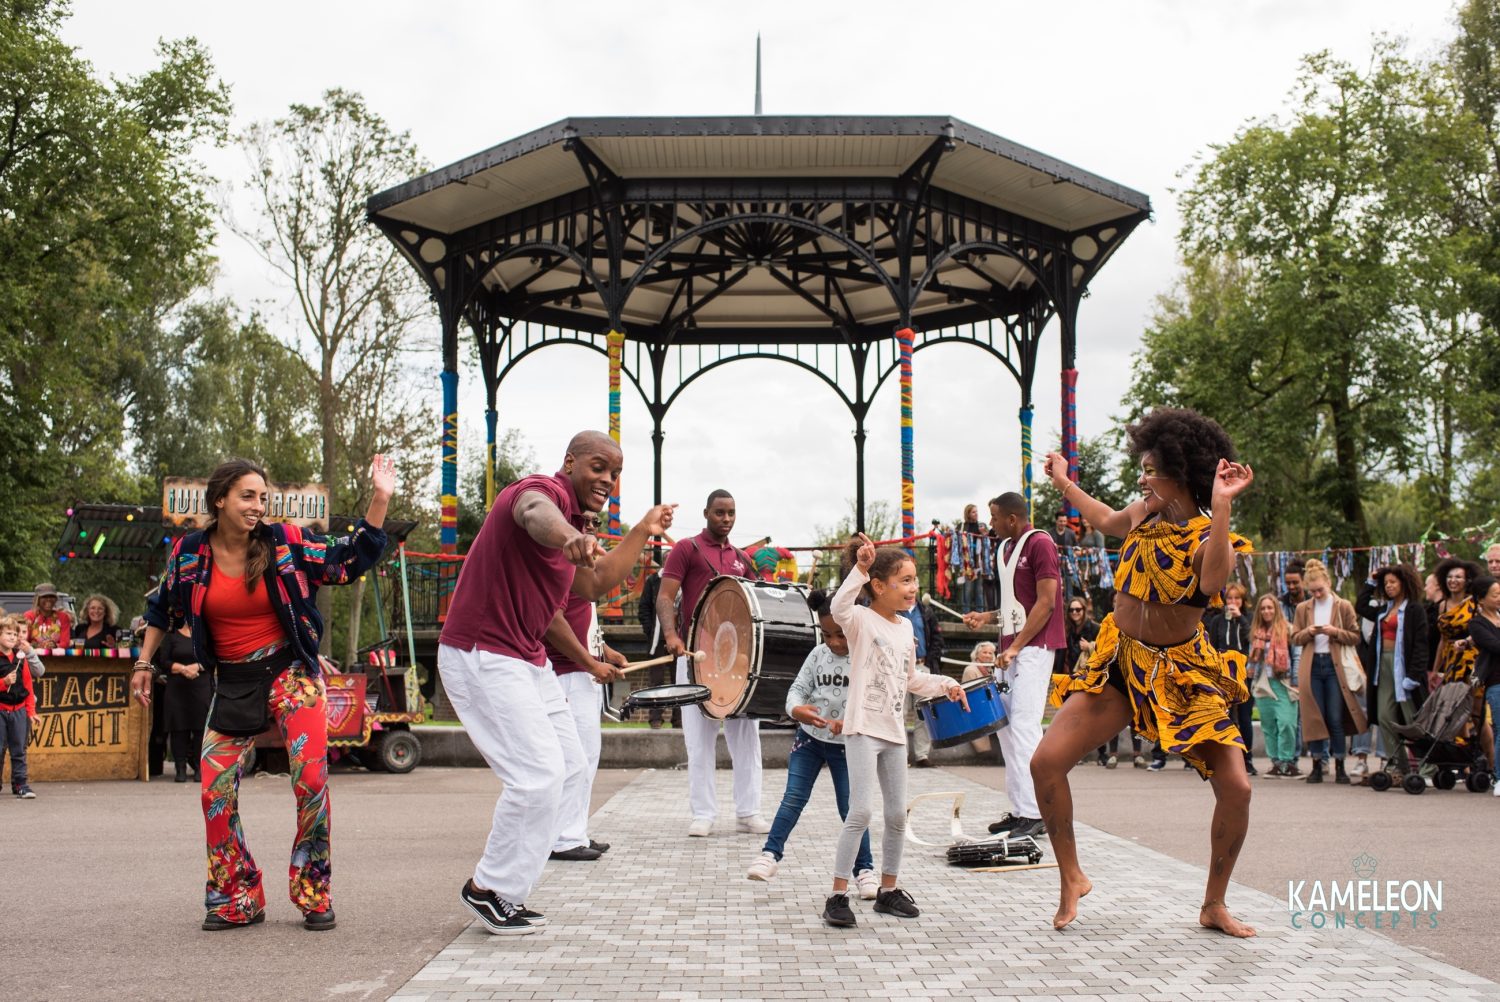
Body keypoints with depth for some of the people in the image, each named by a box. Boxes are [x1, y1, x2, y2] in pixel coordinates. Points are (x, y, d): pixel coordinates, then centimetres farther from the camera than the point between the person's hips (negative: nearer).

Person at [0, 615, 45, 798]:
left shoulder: (21, 657, 7)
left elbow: (28, 684, 9)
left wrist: (31, 709, 6)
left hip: (19, 709, 4)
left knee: (19, 750, 5)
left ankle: (20, 785, 8)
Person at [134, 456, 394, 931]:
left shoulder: (285, 541, -7)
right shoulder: (189, 552, -2)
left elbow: (350, 560, -3)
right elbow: (163, 608, 15)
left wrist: (379, 500, -13)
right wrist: (144, 663, 18)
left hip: (291, 673, -2)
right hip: (232, 684, 2)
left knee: (311, 777, -14)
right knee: (215, 789, -4)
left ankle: (315, 897, 1)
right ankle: (238, 901, 12)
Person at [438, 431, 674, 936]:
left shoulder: (577, 521, 16)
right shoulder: (543, 491, -17)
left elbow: (594, 586, 22)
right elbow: (536, 516, -42)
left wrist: (642, 532, 21)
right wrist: (572, 538, -65)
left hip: (526, 661, 11)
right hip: (480, 655, -11)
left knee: (568, 767, 14)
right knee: (538, 773, -14)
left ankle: (506, 884, 21)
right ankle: (489, 888, 2)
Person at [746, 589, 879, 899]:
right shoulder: (818, 654, -2)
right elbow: (798, 687, -1)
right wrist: (796, 709, -23)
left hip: (848, 744, -2)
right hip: (810, 737, 2)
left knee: (851, 808, 3)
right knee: (793, 798, -2)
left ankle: (865, 869, 15)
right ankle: (771, 853, 4)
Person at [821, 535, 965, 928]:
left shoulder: (905, 627, 14)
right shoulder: (862, 619, -8)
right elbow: (838, 608, -34)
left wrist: (945, 684, 11)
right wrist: (860, 569, -41)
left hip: (894, 733, 8)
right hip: (863, 729, -7)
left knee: (897, 815, 10)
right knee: (861, 811, -14)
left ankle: (888, 891, 24)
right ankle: (838, 896, -7)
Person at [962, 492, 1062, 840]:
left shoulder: (1040, 544, -9)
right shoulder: (1005, 549, 17)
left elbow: (1046, 602, -15)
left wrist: (1016, 647, -19)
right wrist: (989, 617, 8)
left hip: (1034, 646, -9)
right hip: (1010, 649, 9)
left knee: (1024, 724, -14)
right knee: (1005, 725, 7)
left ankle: (1034, 814, -13)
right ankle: (1019, 809, 13)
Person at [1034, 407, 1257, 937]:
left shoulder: (1207, 536, -15)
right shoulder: (1145, 515, 2)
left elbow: (1213, 581, -40)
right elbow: (1107, 520, 28)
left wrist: (1221, 505, -46)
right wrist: (1064, 482, 36)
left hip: (1183, 674, -4)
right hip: (1121, 662, 4)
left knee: (1236, 787, -12)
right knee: (1046, 761, -11)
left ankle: (1214, 905, 11)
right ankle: (1071, 878, 9)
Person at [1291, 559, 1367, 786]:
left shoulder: (1344, 606, 4)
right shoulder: (1303, 608, 10)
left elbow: (1355, 637, 3)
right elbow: (1295, 638, 10)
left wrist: (1335, 632, -13)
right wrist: (1309, 632, -10)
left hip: (1335, 665, -2)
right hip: (1312, 665, 2)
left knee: (1336, 718, -3)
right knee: (1314, 716, 1)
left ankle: (1339, 767, 4)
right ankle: (1317, 765, 7)